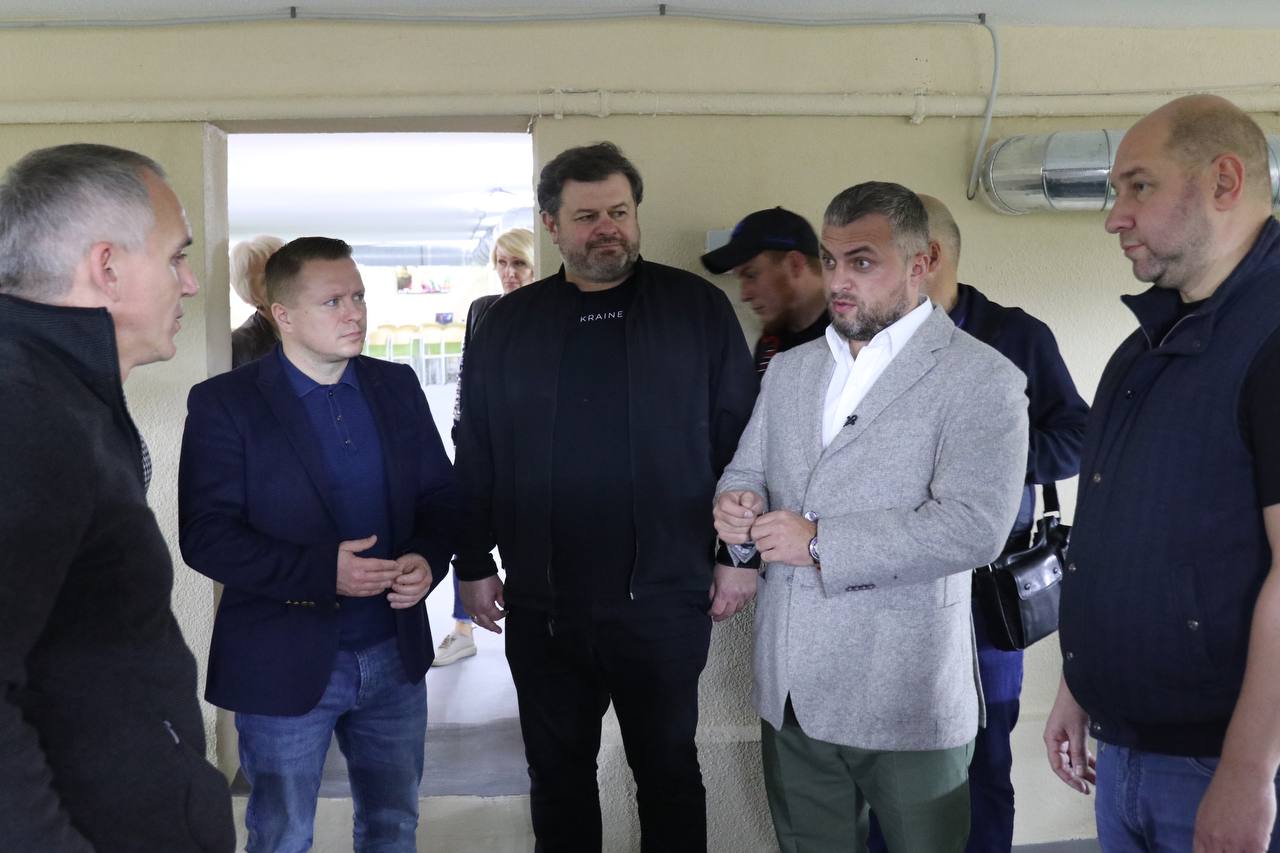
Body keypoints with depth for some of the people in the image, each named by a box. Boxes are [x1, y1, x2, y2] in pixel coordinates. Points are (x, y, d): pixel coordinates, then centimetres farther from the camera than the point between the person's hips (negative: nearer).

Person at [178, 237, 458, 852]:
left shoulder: (397, 386, 4)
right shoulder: (224, 403, -10)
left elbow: (440, 494, 8)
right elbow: (205, 535, -14)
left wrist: (428, 558, -13)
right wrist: (321, 571, -24)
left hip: (395, 655, 4)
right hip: (283, 663, -4)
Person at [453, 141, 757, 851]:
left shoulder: (698, 308, -1)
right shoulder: (508, 325, 5)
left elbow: (738, 438, -1)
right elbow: (474, 455, 8)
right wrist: (474, 565, 6)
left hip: (665, 600, -2)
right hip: (542, 606, 2)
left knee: (668, 770, 14)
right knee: (557, 774, 16)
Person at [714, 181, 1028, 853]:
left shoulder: (982, 381, -9)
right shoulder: (788, 370, 12)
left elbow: (971, 525, -21)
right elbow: (745, 471, 16)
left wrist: (818, 542, -20)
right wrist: (737, 505, -8)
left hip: (906, 698, -5)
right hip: (789, 692, 6)